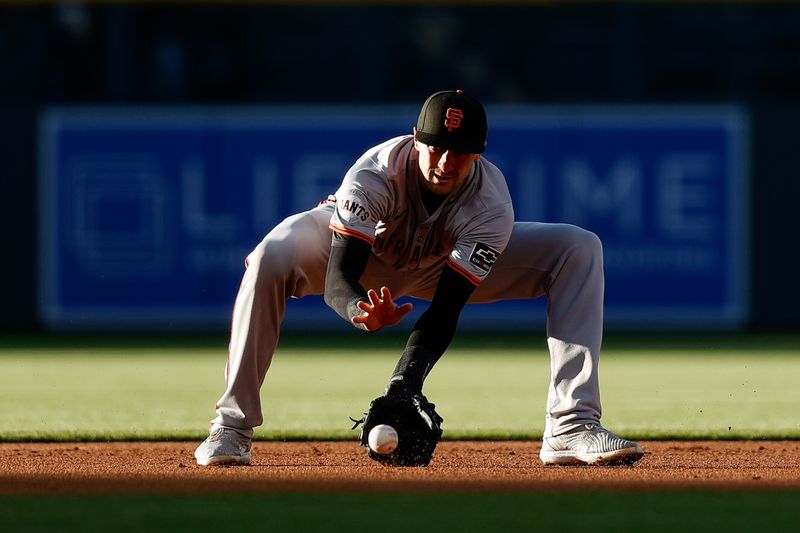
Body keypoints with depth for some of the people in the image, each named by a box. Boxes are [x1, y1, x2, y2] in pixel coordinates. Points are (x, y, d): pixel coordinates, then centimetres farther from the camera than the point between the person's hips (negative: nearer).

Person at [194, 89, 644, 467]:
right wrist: (361, 310, -67)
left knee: (580, 249, -17)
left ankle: (571, 428, -24)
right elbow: (338, 278, -43)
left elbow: (445, 310, -35)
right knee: (273, 256, -37)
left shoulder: (492, 207, -33)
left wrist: (407, 378, -51)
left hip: (446, 263, 2)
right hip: (361, 245, -2)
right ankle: (233, 427, -25)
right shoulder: (375, 175, -38)